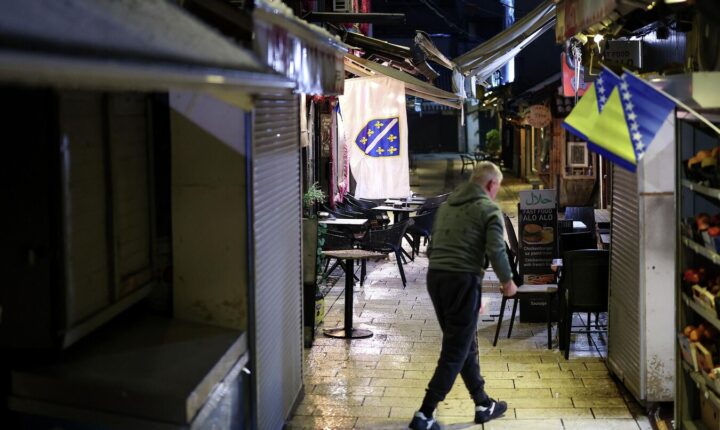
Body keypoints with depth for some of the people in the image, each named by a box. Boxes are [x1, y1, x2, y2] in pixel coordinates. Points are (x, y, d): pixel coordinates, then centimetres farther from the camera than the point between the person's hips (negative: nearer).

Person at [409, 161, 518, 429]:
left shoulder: (447, 205, 18)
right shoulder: (489, 208, -3)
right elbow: (496, 250, -12)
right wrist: (507, 281, 2)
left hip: (435, 277, 8)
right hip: (463, 280, -7)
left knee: (465, 344, 19)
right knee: (455, 352, -1)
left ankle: (483, 405, 29)